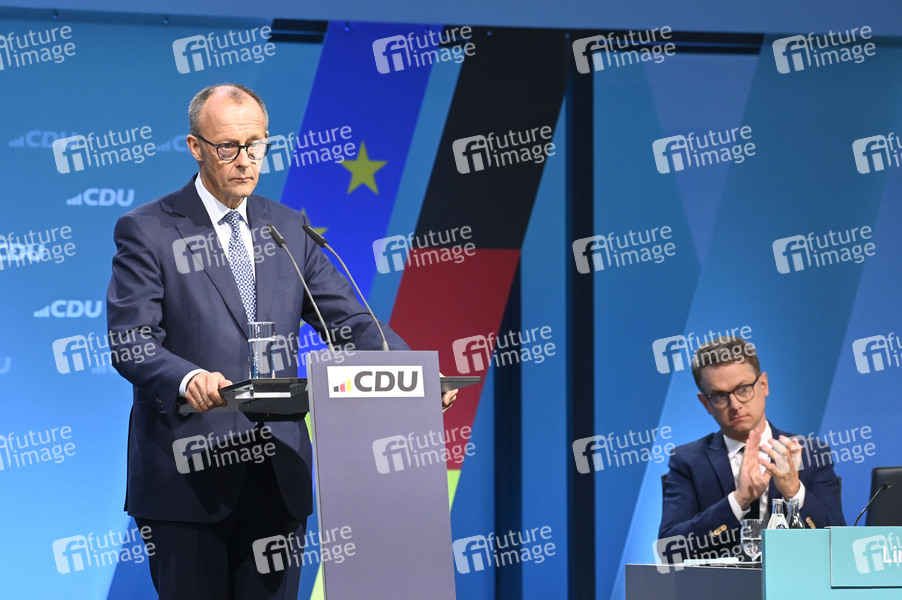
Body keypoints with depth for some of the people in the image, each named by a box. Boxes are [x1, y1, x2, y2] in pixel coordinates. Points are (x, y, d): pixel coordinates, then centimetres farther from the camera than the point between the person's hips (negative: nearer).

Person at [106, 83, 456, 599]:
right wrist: (188, 378, -31)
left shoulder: (290, 228, 14)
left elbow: (348, 319, 10)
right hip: (188, 476, -4)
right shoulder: (147, 232, -1)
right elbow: (130, 342, -10)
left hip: (279, 475, 4)